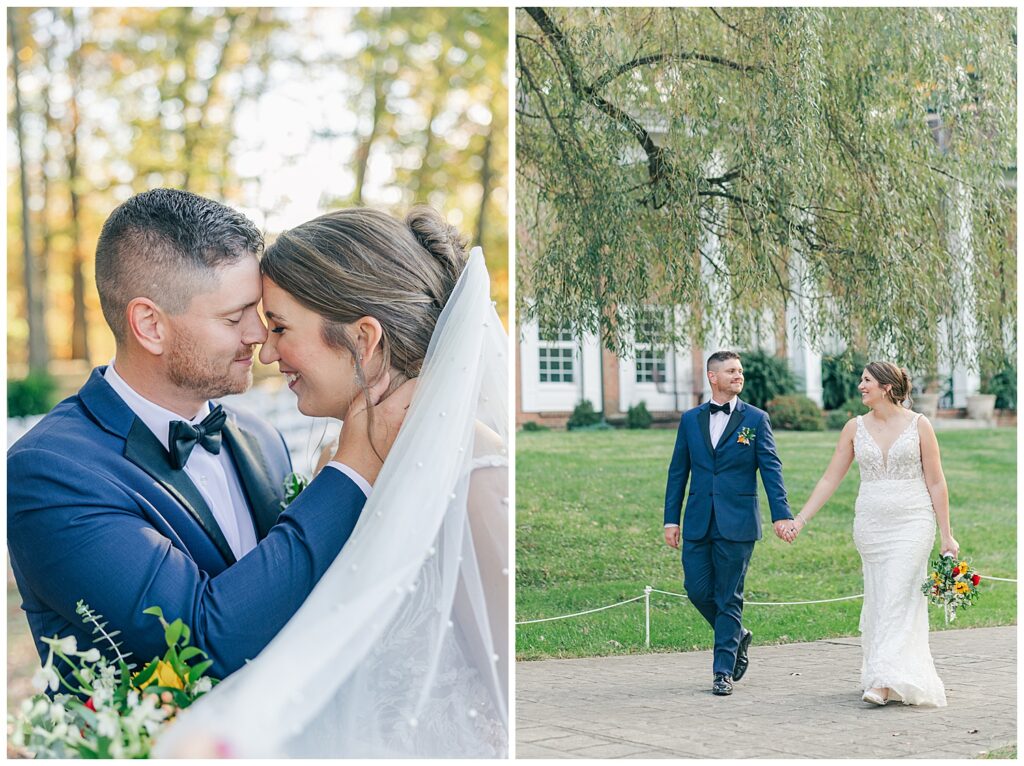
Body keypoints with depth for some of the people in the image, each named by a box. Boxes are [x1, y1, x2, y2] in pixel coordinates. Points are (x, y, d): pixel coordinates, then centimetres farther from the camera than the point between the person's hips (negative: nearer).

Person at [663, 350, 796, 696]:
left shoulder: (756, 419, 1)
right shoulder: (691, 420, 9)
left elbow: (771, 468, -4)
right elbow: (678, 472, 11)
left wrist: (781, 514, -15)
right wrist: (671, 519, 6)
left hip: (737, 524, -3)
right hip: (698, 523, 3)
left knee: (728, 598, 0)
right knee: (697, 589, 2)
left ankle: (724, 671, 8)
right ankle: (737, 638, 29)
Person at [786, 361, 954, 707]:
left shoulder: (919, 425, -3)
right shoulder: (855, 427, 6)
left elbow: (936, 483, 0)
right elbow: (830, 479, 7)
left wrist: (947, 535, -2)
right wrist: (799, 520, 1)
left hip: (912, 523, -4)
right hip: (870, 524, 4)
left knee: (897, 599, -13)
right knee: (879, 601, 5)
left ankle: (884, 682, -17)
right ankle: (906, 678, 17)